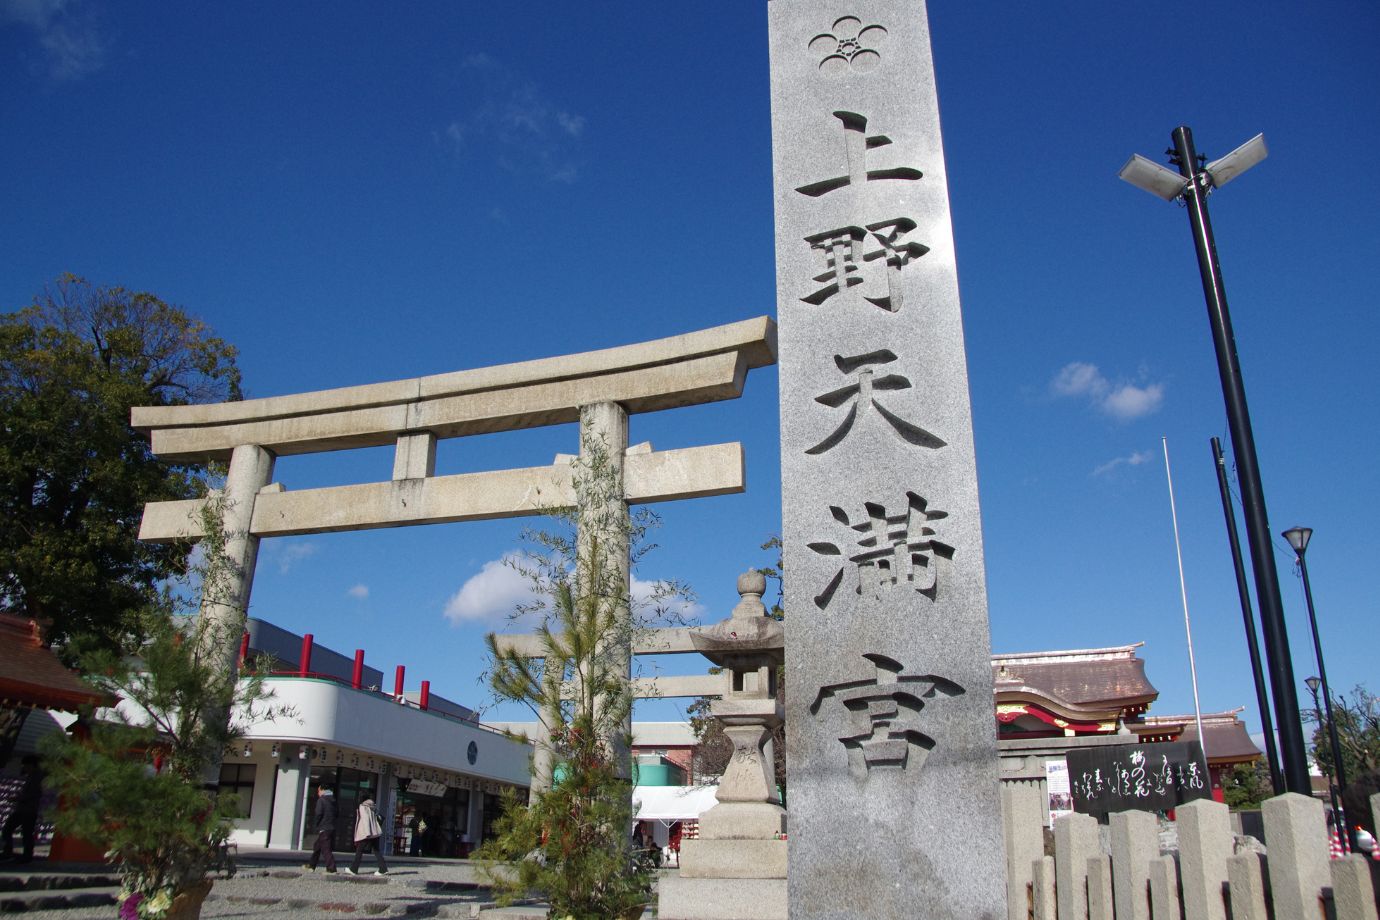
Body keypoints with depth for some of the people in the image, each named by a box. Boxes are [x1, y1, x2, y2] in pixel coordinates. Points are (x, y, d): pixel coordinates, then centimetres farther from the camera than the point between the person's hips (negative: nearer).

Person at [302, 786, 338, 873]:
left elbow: (319, 814, -16)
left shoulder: (321, 800, -9)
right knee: (317, 848, 20)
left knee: (326, 849, -8)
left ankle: (331, 868, -13)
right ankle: (311, 866, 28)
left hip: (323, 829, -8)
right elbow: (335, 814, 13)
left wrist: (317, 825, -1)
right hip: (332, 828, 8)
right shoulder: (333, 800, 14)